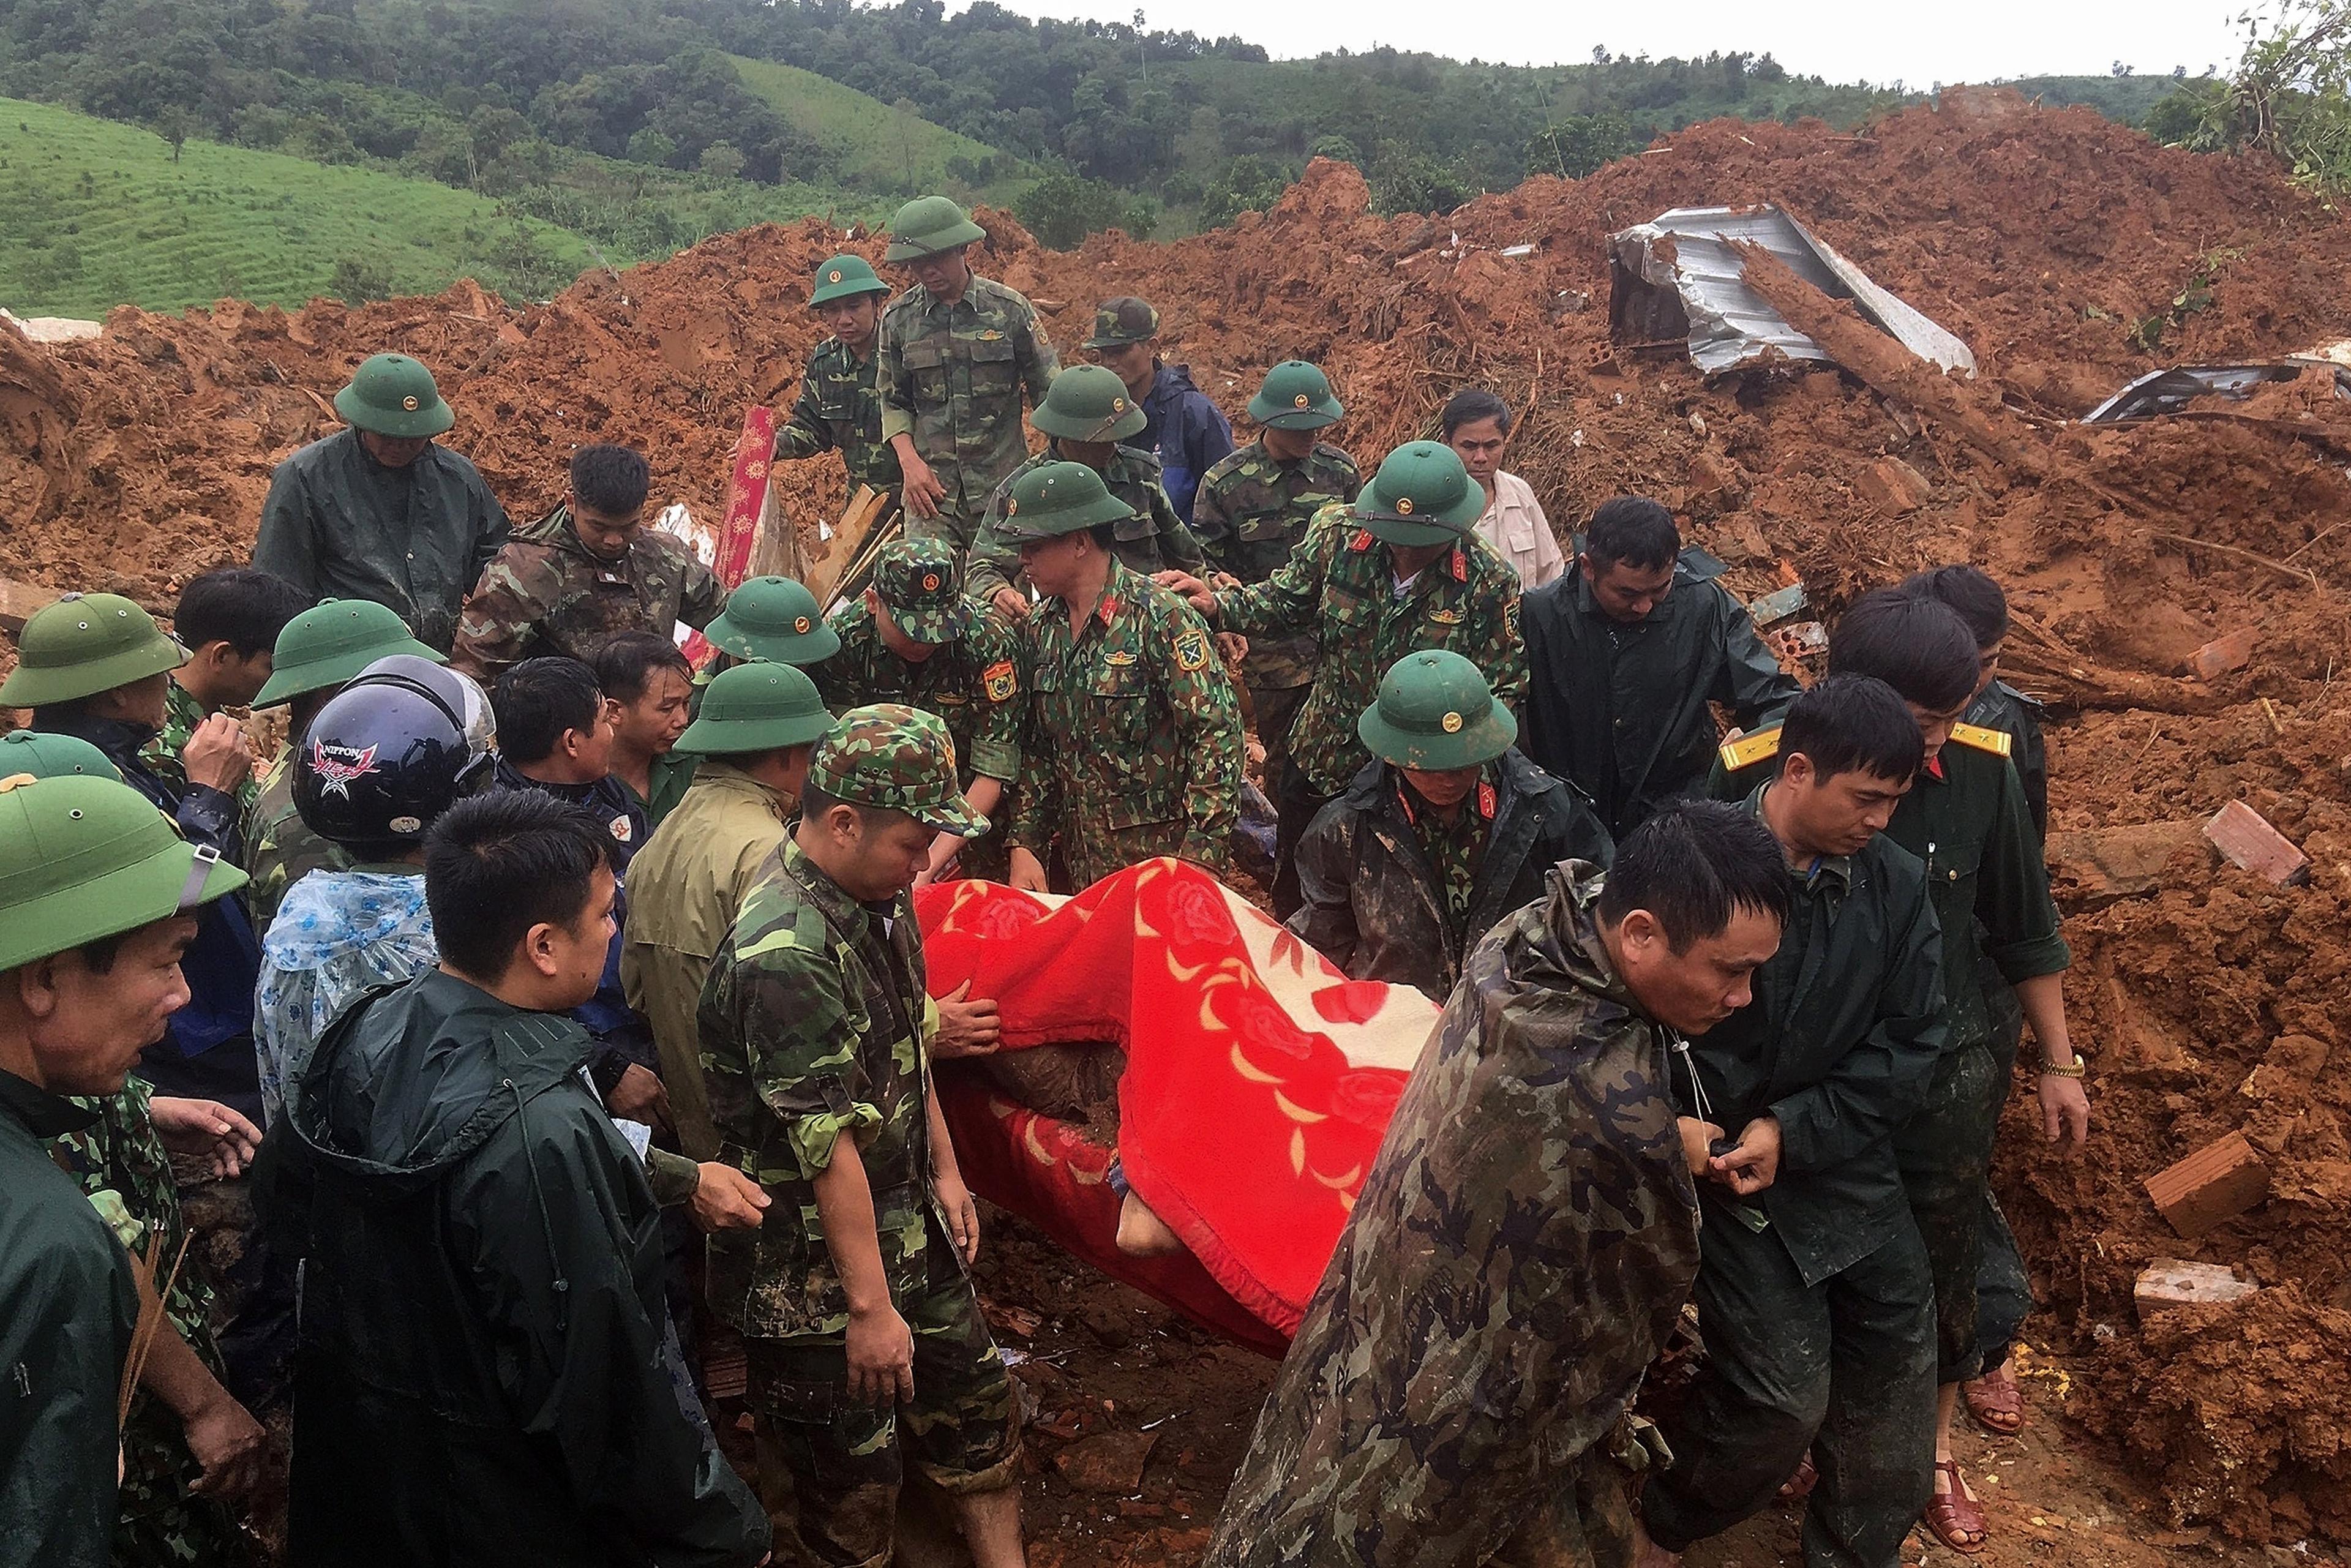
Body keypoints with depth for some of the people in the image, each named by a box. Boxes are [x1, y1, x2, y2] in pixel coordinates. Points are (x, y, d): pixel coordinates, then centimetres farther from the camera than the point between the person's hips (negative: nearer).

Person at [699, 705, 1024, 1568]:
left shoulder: (878, 893, 0)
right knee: (853, 1479, 9)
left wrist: (944, 1169, 16)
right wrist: (870, 1305, -21)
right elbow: (830, 1146, -26)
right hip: (815, 1263, -9)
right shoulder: (785, 954, -29)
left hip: (906, 1227, 9)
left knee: (976, 1404, 21)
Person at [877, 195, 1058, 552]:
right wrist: (909, 461, -4)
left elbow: (1048, 392, 5)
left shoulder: (1010, 310, -1)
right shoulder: (898, 318, 5)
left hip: (1003, 488, -1)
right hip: (930, 487, 1)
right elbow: (893, 401, 12)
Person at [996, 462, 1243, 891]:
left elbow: (1217, 732, -19)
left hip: (1163, 857, -6)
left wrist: (1200, 857, -24)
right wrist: (1025, 845, 5)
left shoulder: (1160, 618, -16)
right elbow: (1037, 746, 13)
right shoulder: (1042, 625, 6)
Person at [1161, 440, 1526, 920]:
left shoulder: (1490, 584, -18)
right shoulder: (1339, 536, -11)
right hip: (1322, 766, 3)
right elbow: (1287, 601, 3)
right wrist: (1219, 606, -14)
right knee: (1293, 903, 22)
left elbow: (1503, 691, -13)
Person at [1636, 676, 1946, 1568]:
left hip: (1842, 1159, 5)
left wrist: (1793, 1128, -14)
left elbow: (1908, 1047, -3)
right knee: (1785, 1394, -9)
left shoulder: (1895, 882, -4)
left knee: (1896, 1377, 11)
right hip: (1717, 1161, -5)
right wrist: (1666, 1126, -23)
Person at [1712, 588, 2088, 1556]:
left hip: (1944, 1080, 1)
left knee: (1941, 1277, 17)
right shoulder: (1752, 780, -21)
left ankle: (1934, 1450, 42)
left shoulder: (1980, 770, -15)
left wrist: (2058, 1064, 5)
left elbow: (2024, 931, -1)